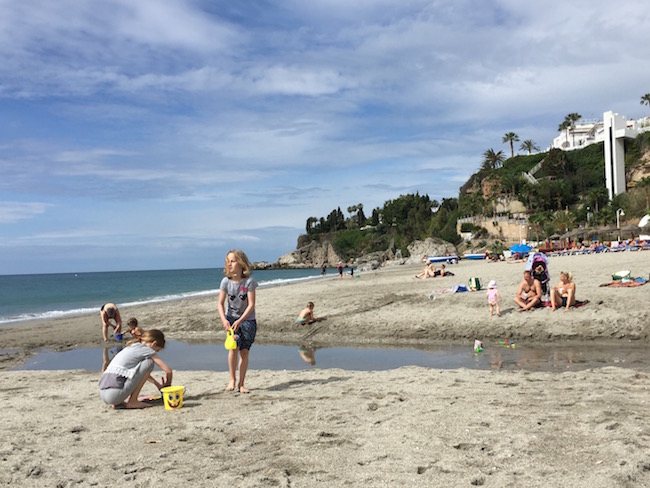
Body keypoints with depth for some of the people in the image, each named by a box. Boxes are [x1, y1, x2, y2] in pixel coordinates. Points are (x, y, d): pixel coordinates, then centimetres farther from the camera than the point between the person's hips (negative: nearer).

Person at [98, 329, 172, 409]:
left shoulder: (131, 348, 26)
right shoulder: (146, 349, 2)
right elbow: (168, 370, 2)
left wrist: (158, 385, 41)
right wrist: (167, 385, 21)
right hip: (115, 395, -9)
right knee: (149, 362, 0)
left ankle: (117, 403, 16)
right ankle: (132, 401, -1)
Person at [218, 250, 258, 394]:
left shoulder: (249, 281, -15)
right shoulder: (226, 281, -7)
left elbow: (251, 304, -17)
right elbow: (221, 303, -5)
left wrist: (240, 320, -25)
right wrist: (223, 319, -21)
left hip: (247, 319, -1)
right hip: (231, 318, 1)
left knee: (244, 351, -1)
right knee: (234, 346, -17)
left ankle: (241, 384, 10)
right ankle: (232, 379, -2)